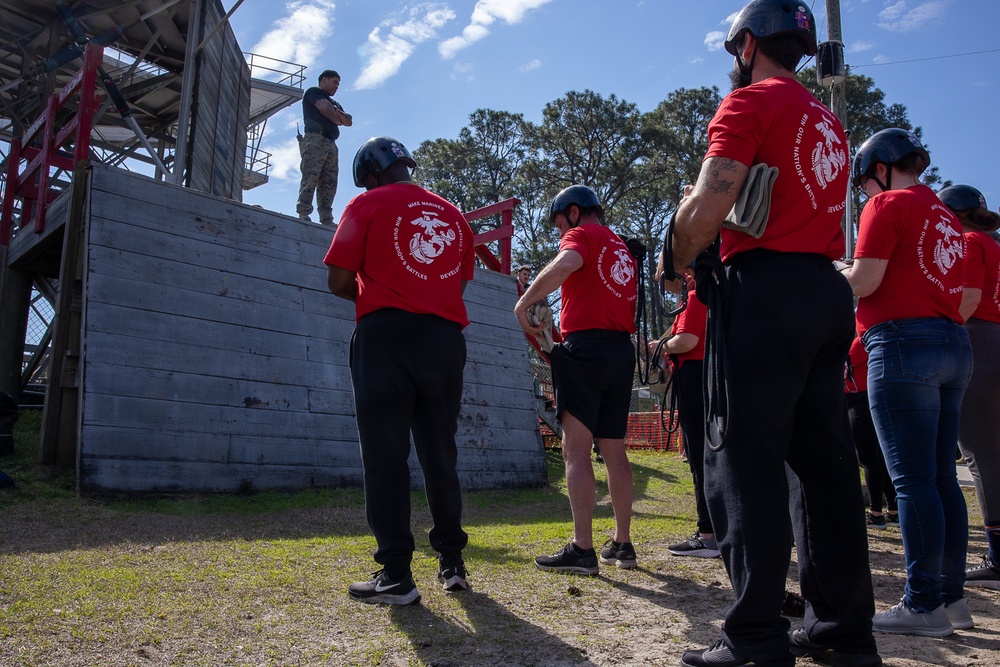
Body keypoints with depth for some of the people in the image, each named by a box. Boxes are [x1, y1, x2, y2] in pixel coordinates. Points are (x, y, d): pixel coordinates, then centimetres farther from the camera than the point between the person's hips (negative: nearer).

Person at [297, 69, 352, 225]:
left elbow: (349, 121, 21)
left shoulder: (335, 103, 35)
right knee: (310, 177, -20)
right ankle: (303, 214, -29)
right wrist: (337, 119, 13)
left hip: (331, 144, 7)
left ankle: (326, 220, -13)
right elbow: (325, 108, -4)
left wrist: (336, 112, 4)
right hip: (315, 139, -7)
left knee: (329, 184, -6)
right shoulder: (313, 92, 15)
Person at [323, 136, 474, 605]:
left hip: (386, 334, -4)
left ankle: (396, 574, -2)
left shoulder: (367, 205, 4)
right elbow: (459, 283, 17)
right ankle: (452, 563, 17)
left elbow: (339, 281, -1)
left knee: (385, 453, -2)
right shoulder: (453, 214, 17)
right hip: (446, 336, 5)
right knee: (440, 453, 12)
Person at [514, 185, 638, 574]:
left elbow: (563, 266, -23)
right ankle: (622, 544, 15)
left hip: (586, 346, -8)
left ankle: (582, 549, -11)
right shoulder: (623, 251, 25)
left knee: (576, 449, -8)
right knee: (614, 451, 11)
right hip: (623, 351, 8)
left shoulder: (582, 234, 1)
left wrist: (523, 304, -13)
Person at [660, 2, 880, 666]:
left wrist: (678, 262, 1)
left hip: (765, 290, -8)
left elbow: (708, 203, -15)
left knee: (744, 461, -6)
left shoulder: (750, 101, -2)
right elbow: (797, 206, 17)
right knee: (824, 460, 10)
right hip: (830, 291, 9)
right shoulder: (828, 120, 23)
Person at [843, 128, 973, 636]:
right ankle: (952, 597, 15)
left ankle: (924, 605, -3)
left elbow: (864, 280, -13)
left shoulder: (887, 204, -3)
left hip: (904, 343, -9)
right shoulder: (945, 216, 21)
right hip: (953, 342, 9)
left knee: (912, 479, -7)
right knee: (942, 478, 10)